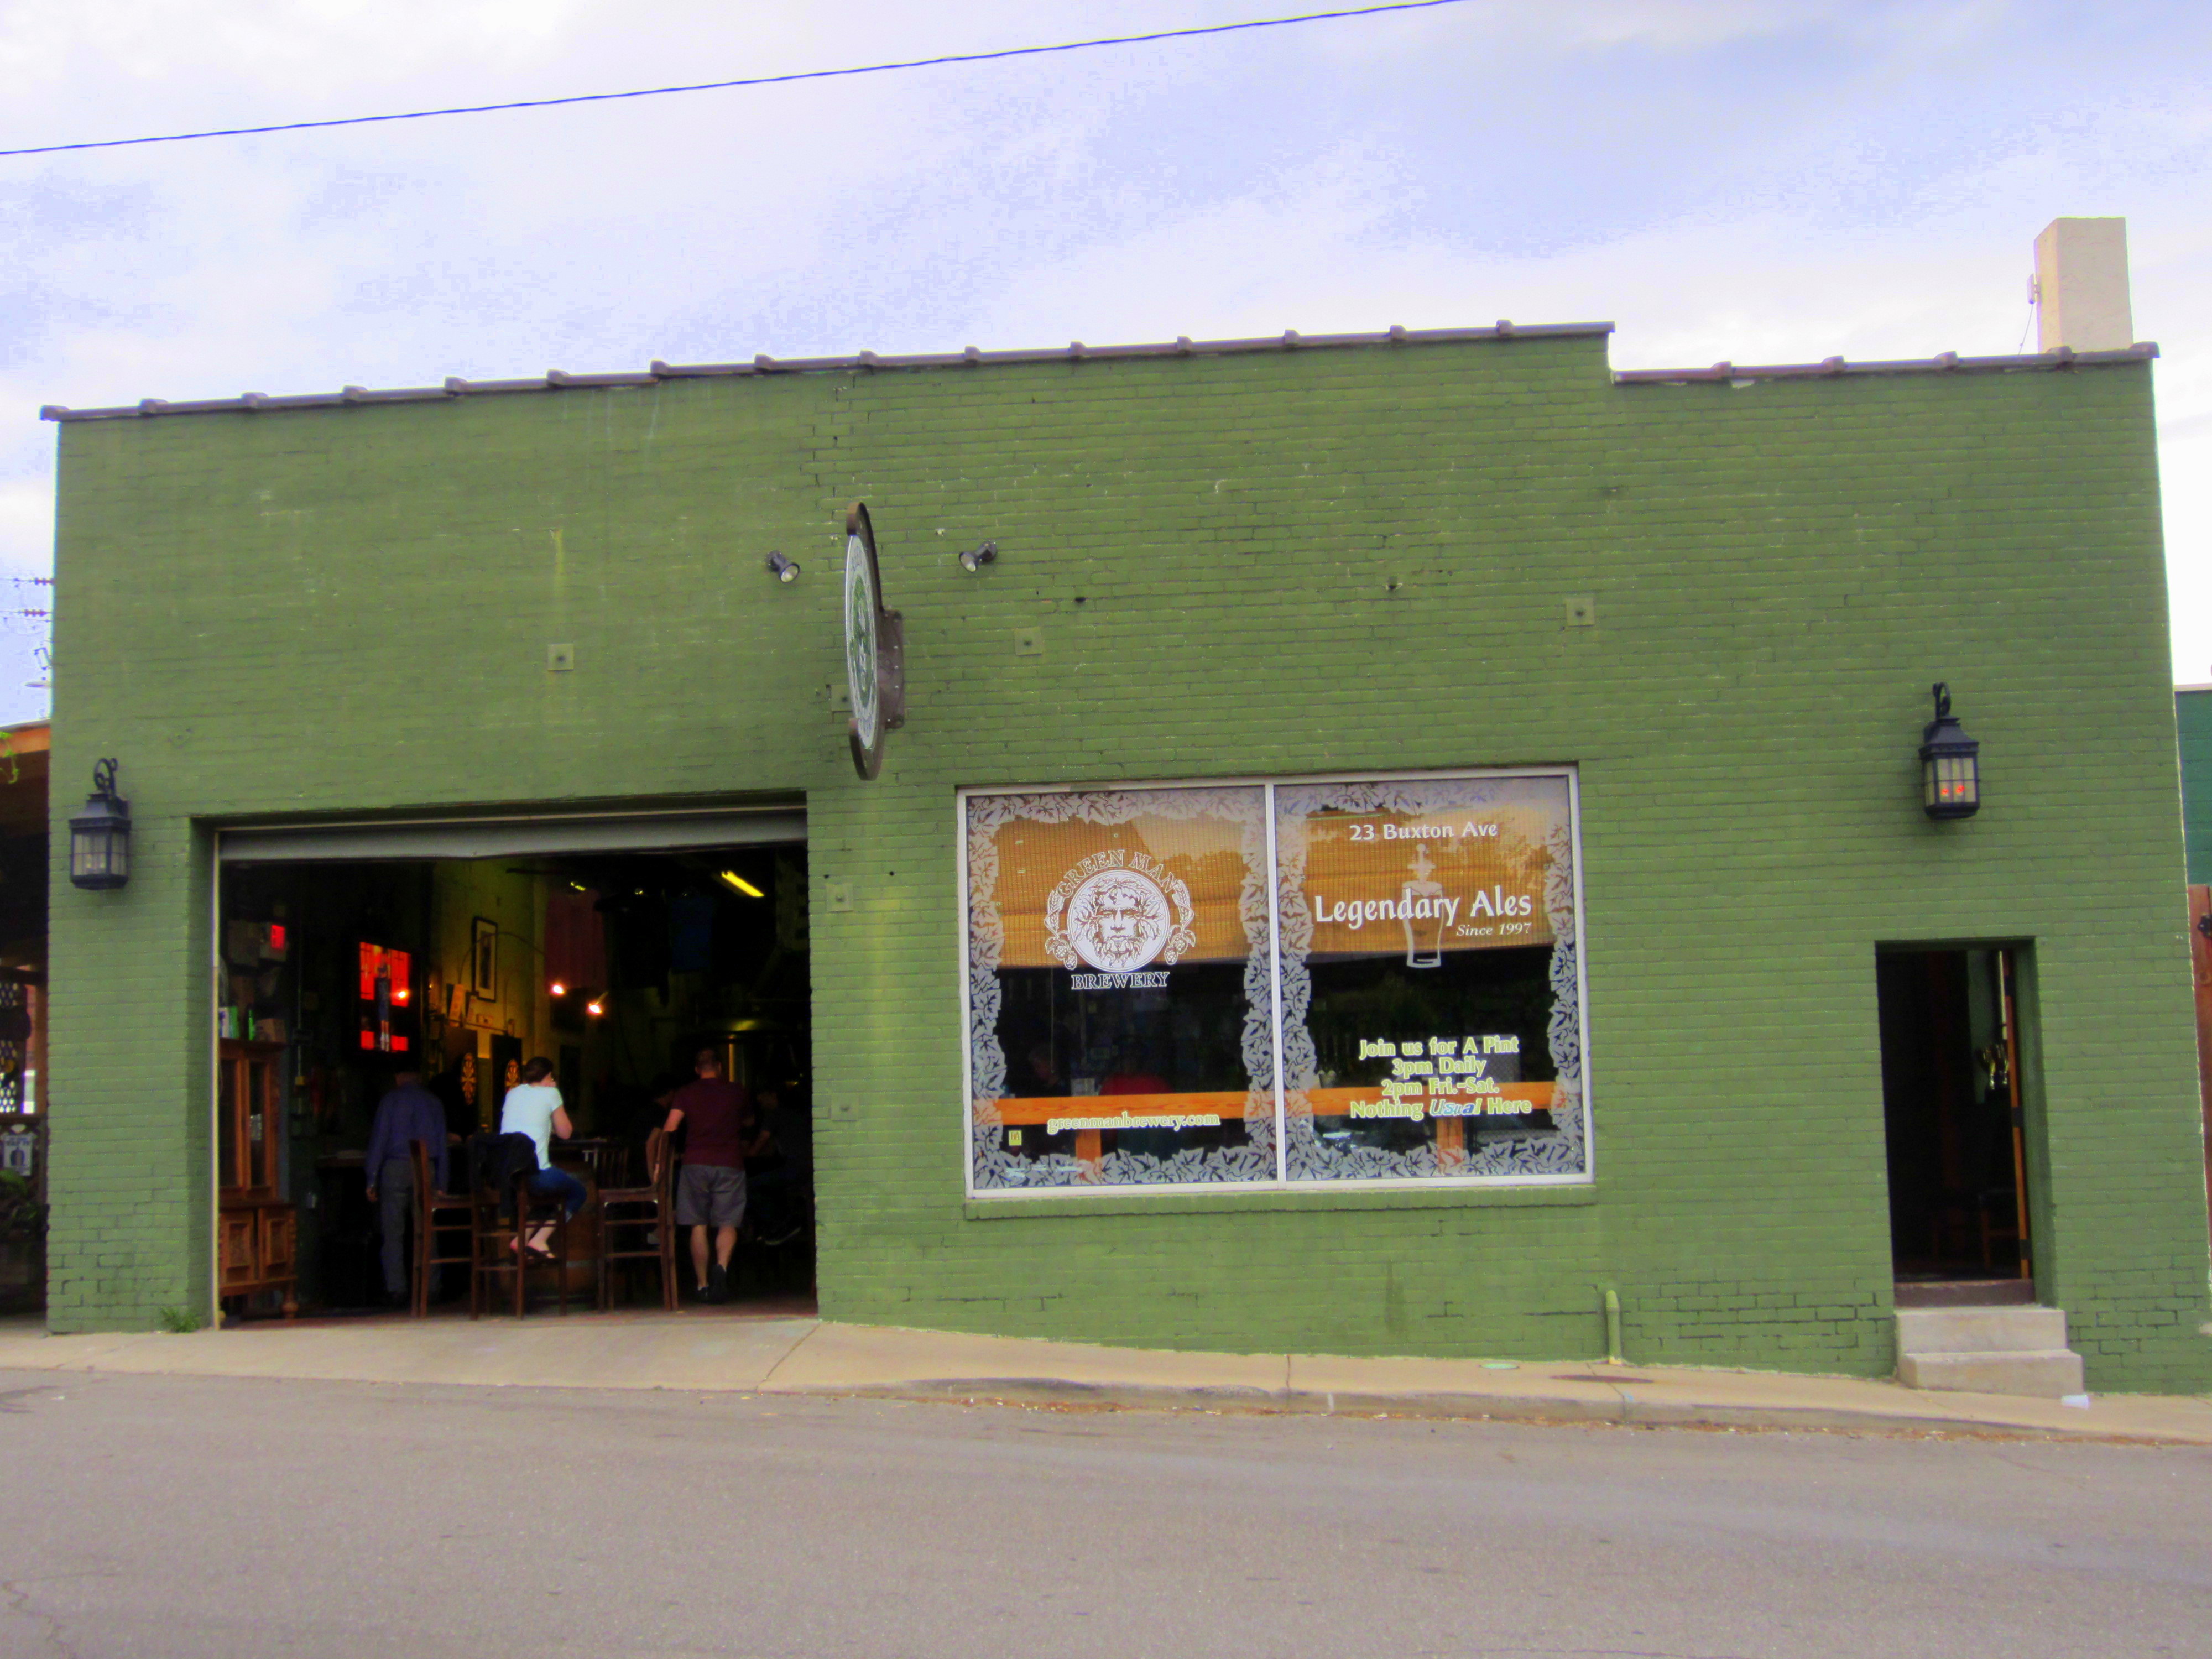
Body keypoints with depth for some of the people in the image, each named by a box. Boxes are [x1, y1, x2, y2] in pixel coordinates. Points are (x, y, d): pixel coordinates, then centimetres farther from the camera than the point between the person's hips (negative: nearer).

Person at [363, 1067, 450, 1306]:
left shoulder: (390, 1100, 3)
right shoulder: (434, 1102, 12)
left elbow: (379, 1140, -2)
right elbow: (442, 1145, 10)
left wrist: (372, 1179, 0)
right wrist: (441, 1184, 12)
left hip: (395, 1169, -2)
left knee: (393, 1233, 2)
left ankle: (396, 1289, -1)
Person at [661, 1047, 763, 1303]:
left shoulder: (685, 1094, 10)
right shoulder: (737, 1093, 15)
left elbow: (670, 1128, -2)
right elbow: (749, 1124, 34)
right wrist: (751, 1149, 54)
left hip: (695, 1163, 0)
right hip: (730, 1164, 0)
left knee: (699, 1226, 5)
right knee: (727, 1224, -1)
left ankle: (702, 1284, 3)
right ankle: (722, 1266, -28)